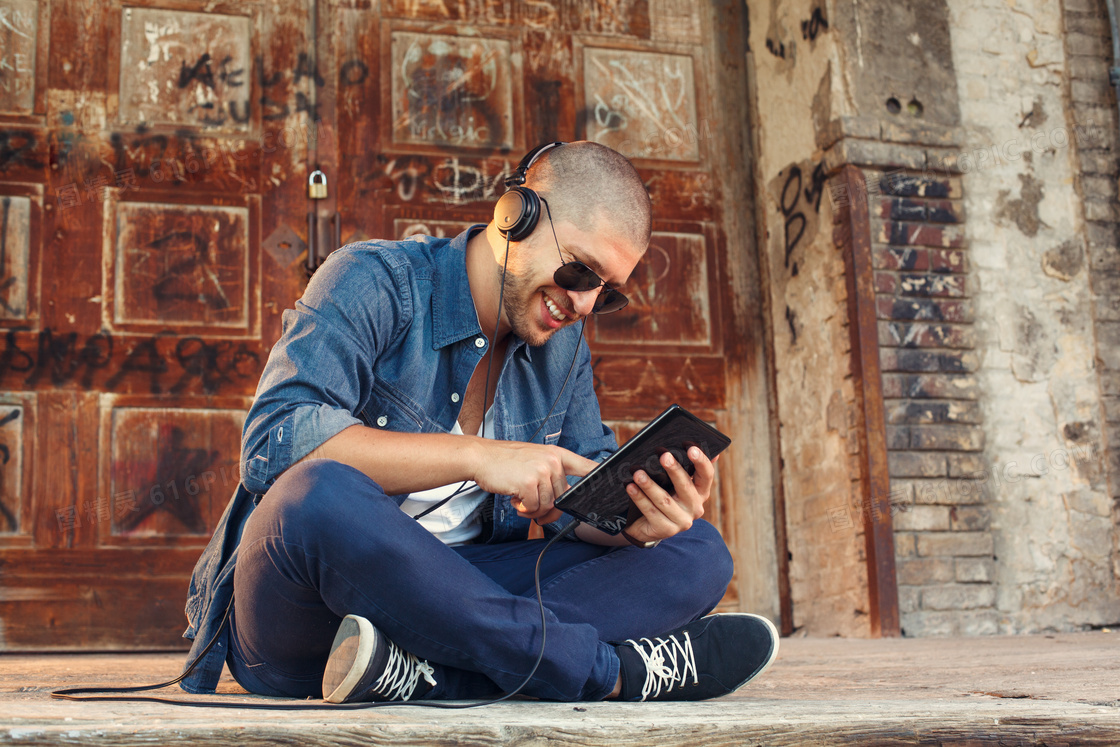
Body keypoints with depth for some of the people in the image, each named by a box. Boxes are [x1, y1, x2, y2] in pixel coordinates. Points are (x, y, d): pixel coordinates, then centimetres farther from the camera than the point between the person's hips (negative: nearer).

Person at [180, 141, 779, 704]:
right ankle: (614, 670, -28)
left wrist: (634, 520, -17)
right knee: (317, 495, -40)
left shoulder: (562, 347, 11)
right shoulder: (373, 283, -10)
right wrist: (476, 457, -28)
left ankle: (422, 669, -31)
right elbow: (273, 440, -24)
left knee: (695, 554, -8)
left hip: (447, 596, 6)